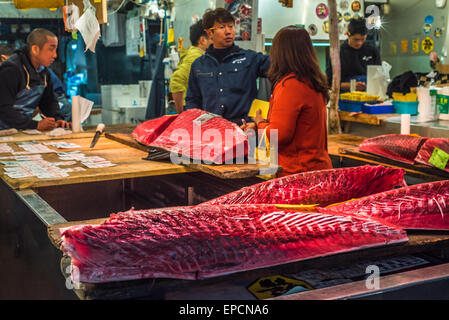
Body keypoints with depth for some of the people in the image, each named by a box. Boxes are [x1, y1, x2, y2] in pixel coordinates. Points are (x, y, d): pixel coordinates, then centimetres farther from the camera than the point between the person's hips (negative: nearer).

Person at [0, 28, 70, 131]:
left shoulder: (43, 70, 9)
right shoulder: (11, 69, -17)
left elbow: (49, 100, 17)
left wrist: (58, 119, -4)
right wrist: (36, 125, -28)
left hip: (25, 130, 8)